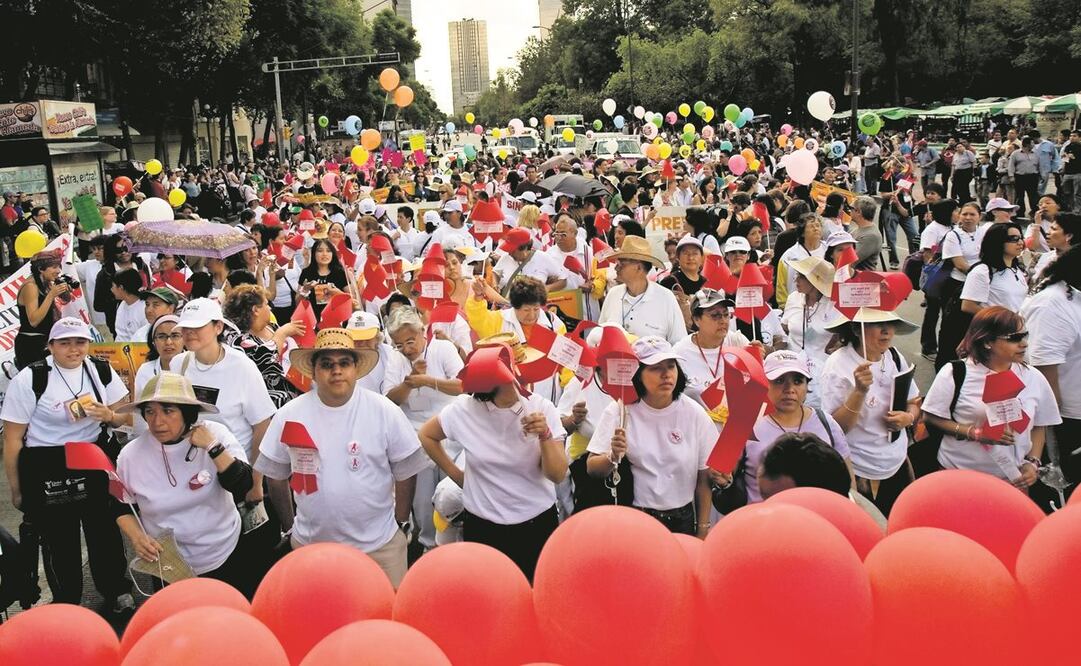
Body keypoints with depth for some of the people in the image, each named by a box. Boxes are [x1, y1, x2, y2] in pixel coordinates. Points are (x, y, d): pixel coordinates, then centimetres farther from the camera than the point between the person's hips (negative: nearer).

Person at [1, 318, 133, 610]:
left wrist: (109, 416, -14)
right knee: (59, 543, 10)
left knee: (106, 532, 12)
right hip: (46, 470, -3)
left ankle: (117, 593, 36)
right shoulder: (29, 380, -12)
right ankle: (66, 607, 31)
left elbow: (125, 417, 10)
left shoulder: (102, 371, -1)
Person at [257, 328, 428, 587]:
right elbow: (276, 477, 6)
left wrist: (401, 524, 1)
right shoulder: (289, 416, -5)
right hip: (310, 545, 2)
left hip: (380, 545, -1)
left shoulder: (385, 412, -8)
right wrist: (290, 528, 9)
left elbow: (405, 473, -1)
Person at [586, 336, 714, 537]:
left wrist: (703, 530, 2)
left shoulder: (694, 413, -4)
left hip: (681, 521, 2)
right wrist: (612, 457, -28)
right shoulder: (619, 411, -7)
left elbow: (703, 479, 2)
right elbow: (592, 469, -8)